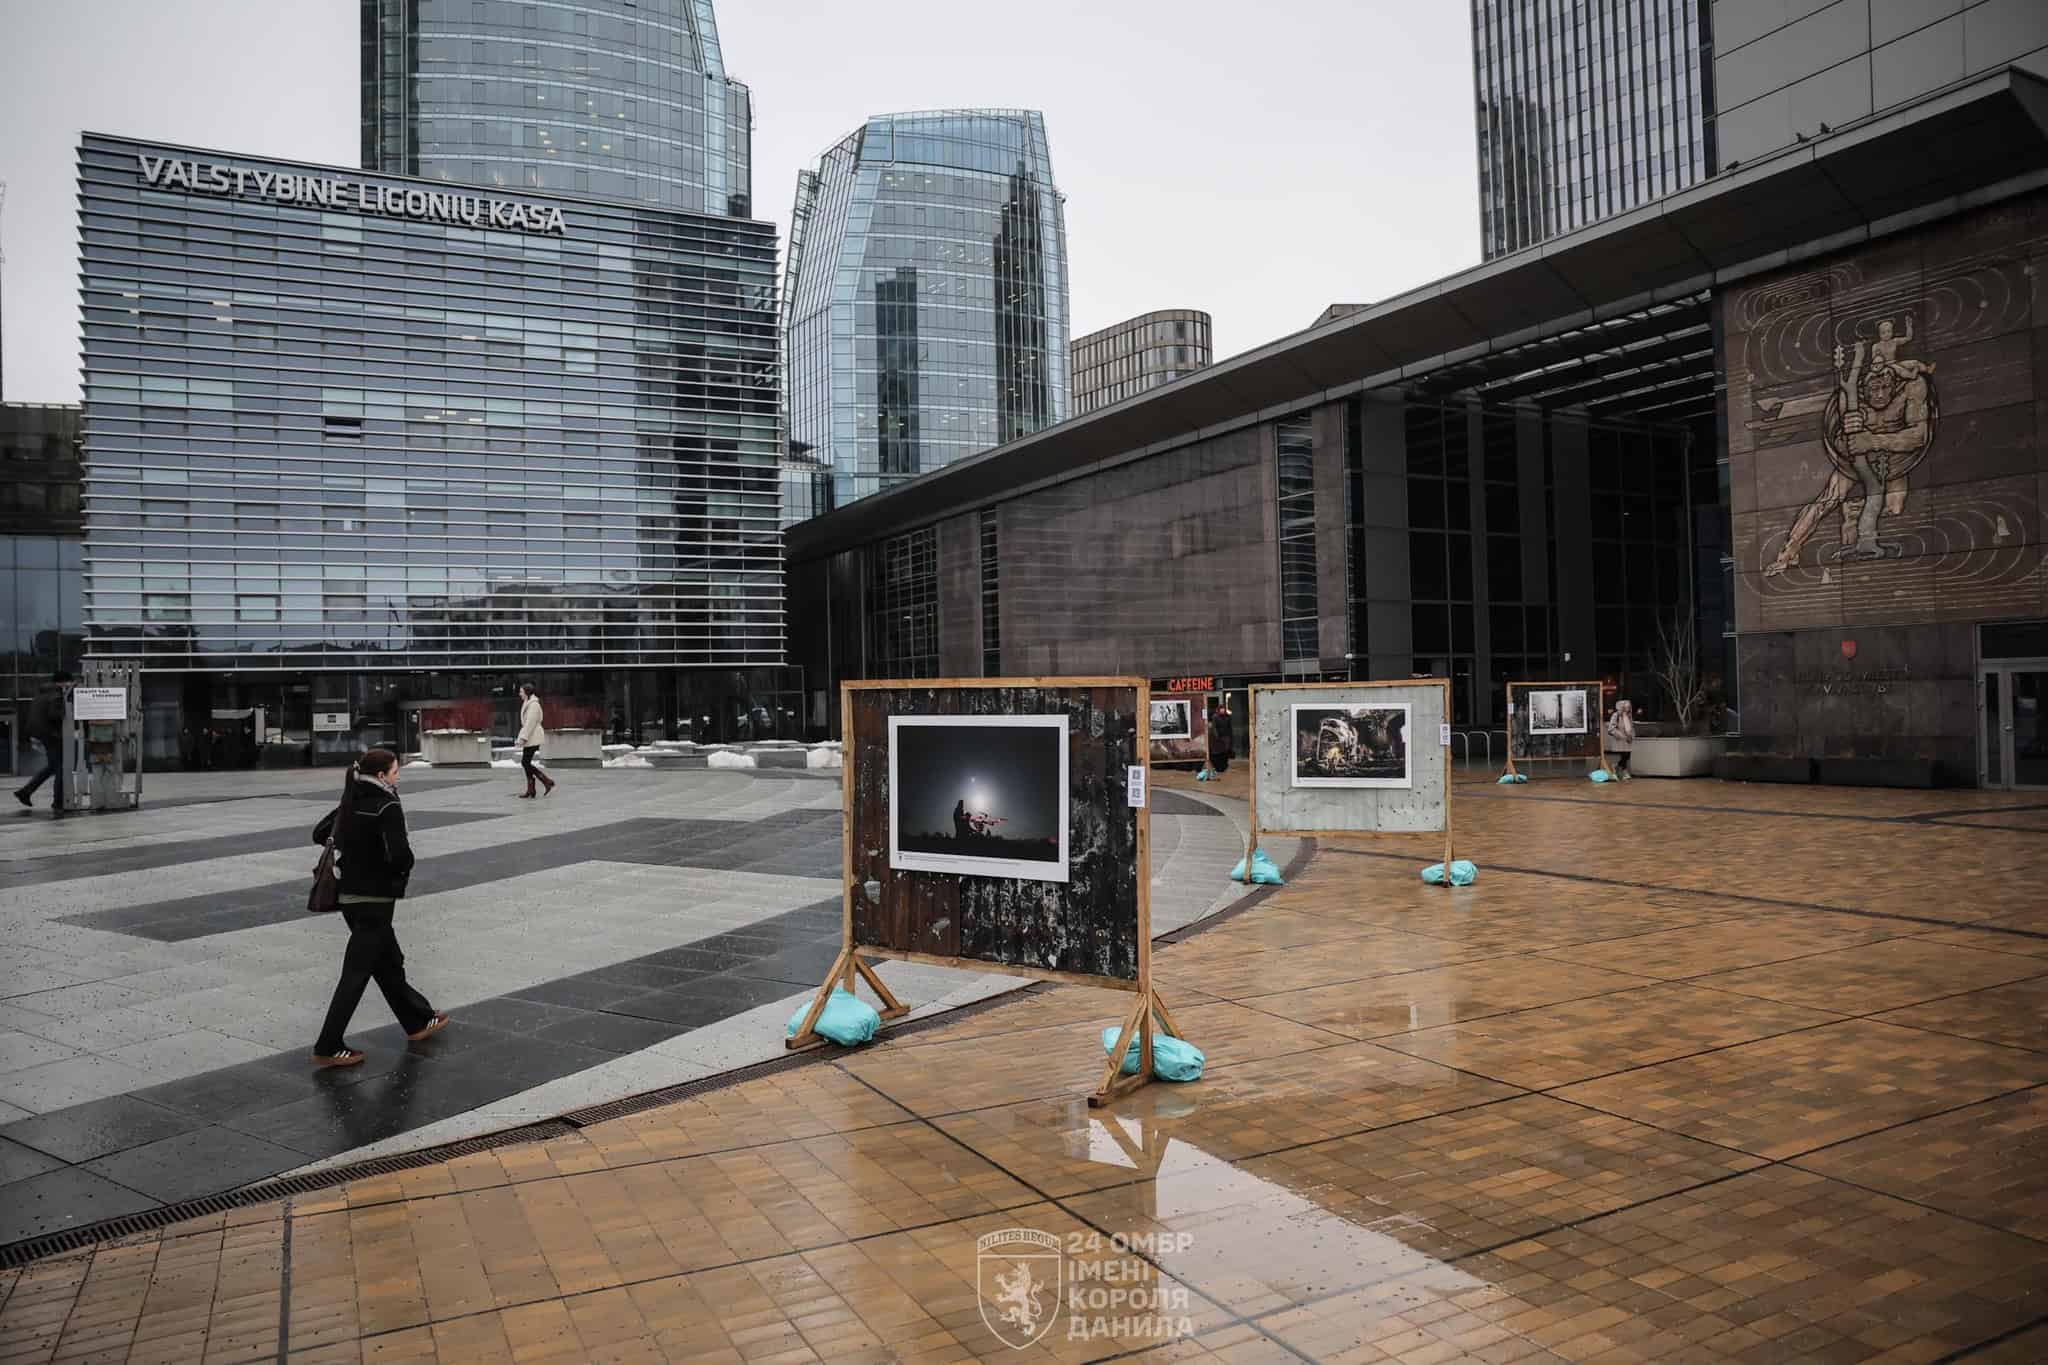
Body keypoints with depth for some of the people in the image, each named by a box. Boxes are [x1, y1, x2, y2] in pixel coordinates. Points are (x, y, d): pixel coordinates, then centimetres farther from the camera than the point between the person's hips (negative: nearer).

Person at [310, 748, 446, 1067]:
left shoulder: (351, 803, 6)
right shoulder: (387, 807, -17)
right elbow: (401, 855, -25)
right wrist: (402, 872, -4)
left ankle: (417, 1021, 32)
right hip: (374, 899, -8)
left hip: (349, 895, 8)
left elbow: (319, 833, 16)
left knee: (389, 962, 19)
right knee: (357, 971, -1)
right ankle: (328, 1048, 3)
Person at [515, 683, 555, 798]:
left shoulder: (533, 704, -14)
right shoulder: (527, 703, 17)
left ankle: (548, 782, -2)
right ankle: (530, 791, 9)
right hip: (529, 739, 10)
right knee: (526, 763, 7)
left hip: (533, 738, -10)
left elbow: (530, 722, -20)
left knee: (525, 762, -8)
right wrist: (523, 737, 19)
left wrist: (524, 737, -22)